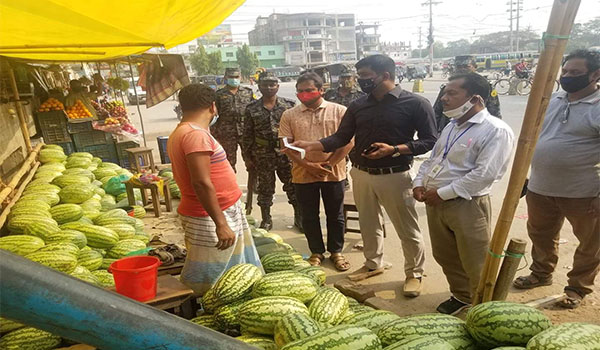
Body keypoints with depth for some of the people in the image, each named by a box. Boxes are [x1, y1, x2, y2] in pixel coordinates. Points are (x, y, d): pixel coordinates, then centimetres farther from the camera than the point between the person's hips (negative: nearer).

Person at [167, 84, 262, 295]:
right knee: (208, 283, 2)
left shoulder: (179, 133, 11)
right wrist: (221, 224, -24)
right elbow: (201, 183, -26)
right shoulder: (196, 134, -20)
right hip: (210, 219, -10)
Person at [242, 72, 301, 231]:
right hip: (263, 156, 1)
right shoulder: (252, 109, 1)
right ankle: (266, 220, 26)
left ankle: (299, 217, 22)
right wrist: (248, 157, 3)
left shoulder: (289, 105, 0)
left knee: (293, 186, 6)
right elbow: (247, 135, 4)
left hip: (286, 153, 0)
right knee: (265, 188, 11)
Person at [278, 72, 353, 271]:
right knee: (309, 216, 11)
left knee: (335, 215, 11)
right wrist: (307, 165, -13)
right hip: (303, 175, 1)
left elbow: (348, 141, -5)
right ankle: (316, 252, 29)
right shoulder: (289, 115, 3)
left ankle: (336, 251, 29)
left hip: (334, 173, -1)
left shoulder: (339, 111, -1)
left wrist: (330, 164, -13)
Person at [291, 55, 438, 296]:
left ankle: (414, 273, 27)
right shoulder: (357, 106, 6)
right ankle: (373, 263, 39)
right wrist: (311, 145, -13)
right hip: (361, 174, 5)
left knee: (407, 229, 6)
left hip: (395, 176, -5)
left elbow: (430, 140, -8)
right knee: (368, 224, 19)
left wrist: (394, 149, -21)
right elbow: (341, 138, 3)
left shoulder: (415, 103, -8)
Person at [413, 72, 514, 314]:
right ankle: (461, 296, 42)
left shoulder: (496, 131, -14)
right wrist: (420, 182, 2)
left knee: (476, 265, 5)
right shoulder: (452, 126, 13)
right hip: (435, 202, 8)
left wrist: (442, 193, -19)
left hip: (467, 205, -8)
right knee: (445, 257, 20)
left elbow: (484, 174, -22)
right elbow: (433, 158, 20)